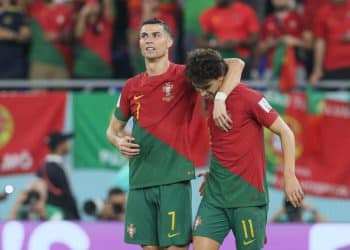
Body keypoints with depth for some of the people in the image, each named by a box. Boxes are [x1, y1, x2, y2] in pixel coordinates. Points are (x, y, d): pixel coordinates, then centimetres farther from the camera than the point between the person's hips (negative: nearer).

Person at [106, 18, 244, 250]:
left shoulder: (184, 76, -2)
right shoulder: (132, 87, 13)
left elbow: (236, 64, -10)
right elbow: (113, 129, 24)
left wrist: (220, 99, -25)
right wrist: (120, 141, 0)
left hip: (174, 179, -5)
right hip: (140, 181, 5)